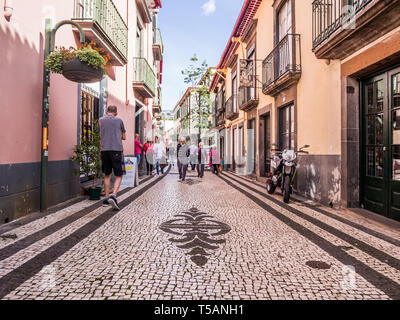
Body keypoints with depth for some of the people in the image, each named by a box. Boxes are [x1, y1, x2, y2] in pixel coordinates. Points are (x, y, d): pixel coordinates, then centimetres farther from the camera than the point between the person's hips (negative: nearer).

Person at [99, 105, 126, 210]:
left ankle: (106, 199, 18)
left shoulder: (101, 120, 12)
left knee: (107, 175, 15)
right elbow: (124, 137, 12)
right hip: (116, 149, -3)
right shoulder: (119, 120, 5)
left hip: (104, 150, 3)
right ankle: (113, 196, -17)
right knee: (118, 176, 3)